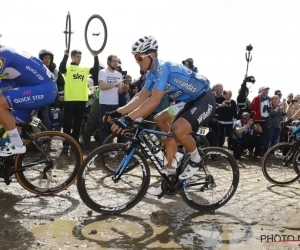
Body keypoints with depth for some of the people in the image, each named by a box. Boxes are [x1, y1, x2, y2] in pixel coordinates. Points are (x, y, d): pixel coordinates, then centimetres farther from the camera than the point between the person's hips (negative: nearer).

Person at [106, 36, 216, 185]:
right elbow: (141, 97, 2)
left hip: (205, 100, -9)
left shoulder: (163, 68, -26)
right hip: (191, 103, 9)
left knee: (178, 130, -29)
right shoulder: (151, 74, 4)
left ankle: (196, 160, -3)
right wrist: (119, 112, -11)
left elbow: (155, 100, -38)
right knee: (170, 138, 4)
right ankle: (171, 176, 17)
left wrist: (128, 119, -44)